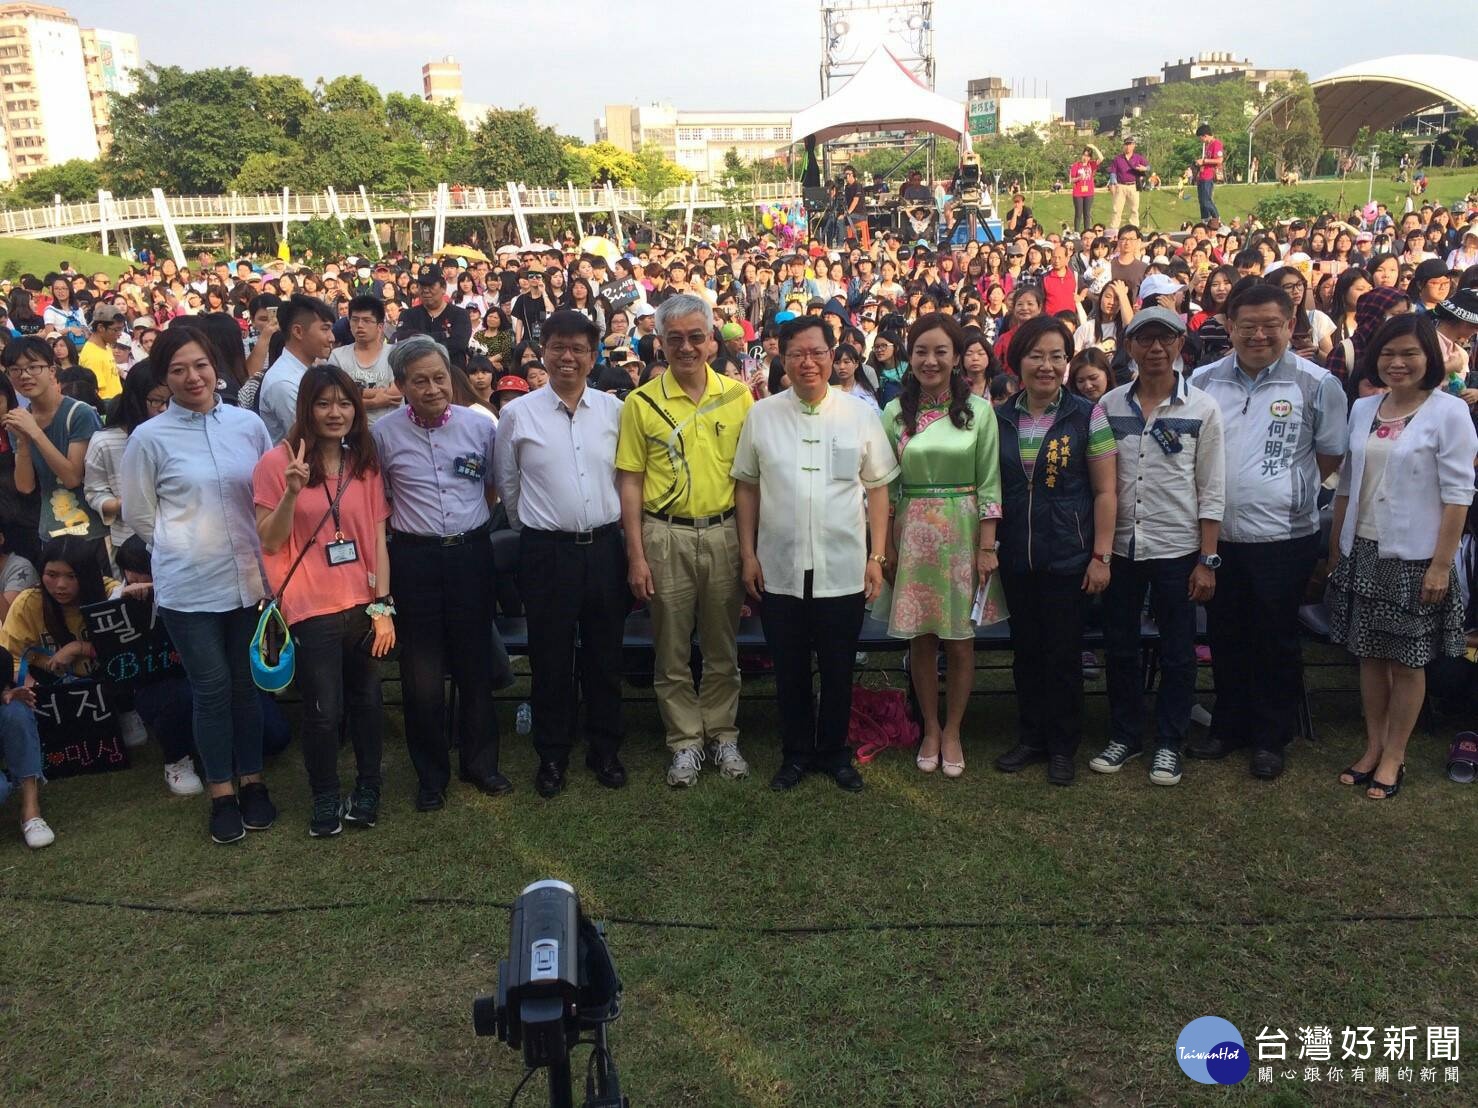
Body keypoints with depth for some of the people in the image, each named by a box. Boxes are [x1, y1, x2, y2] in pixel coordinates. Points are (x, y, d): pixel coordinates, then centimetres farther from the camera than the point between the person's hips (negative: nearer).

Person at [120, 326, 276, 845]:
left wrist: (254, 548, 6)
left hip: (248, 578, 2)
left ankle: (252, 781, 28)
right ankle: (222, 794, 21)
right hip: (189, 586, -2)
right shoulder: (149, 438, -5)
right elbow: (137, 515, 4)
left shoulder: (248, 423, 0)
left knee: (246, 683, 13)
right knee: (212, 689, 6)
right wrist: (185, 546, 5)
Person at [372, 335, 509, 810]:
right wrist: (404, 525, 0)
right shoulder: (384, 433, -4)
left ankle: (480, 761, 28)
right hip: (415, 558, -1)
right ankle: (431, 773, 22)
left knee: (474, 663, 12)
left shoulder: (480, 426, -1)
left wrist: (472, 522, 8)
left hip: (472, 553, 1)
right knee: (421, 672, 6)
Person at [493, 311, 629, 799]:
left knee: (605, 657, 12)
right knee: (550, 659, 8)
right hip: (546, 552, -2)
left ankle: (605, 749, 27)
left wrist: (607, 528, 11)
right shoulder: (518, 413, -2)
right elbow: (507, 484, 9)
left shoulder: (614, 410, 2)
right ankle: (552, 755, 24)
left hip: (604, 547, 2)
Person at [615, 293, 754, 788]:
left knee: (723, 647, 11)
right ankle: (685, 742, 20)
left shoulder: (738, 395, 3)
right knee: (672, 650, 7)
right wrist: (636, 555, -5)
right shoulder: (642, 403, -1)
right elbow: (630, 482, 0)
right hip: (665, 536, -1)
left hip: (724, 533, 1)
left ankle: (723, 736, 25)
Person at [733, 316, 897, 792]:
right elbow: (746, 486, 6)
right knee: (790, 671, 12)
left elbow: (877, 487, 3)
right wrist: (748, 553, 2)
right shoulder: (761, 415, 2)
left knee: (838, 671, 12)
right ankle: (796, 753, 30)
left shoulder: (860, 414, 1)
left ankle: (834, 751, 31)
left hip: (843, 570, 0)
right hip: (778, 570, 1)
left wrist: (877, 557, -1)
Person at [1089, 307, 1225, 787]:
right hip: (1120, 547, 2)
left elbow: (1211, 491, -3)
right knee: (1120, 648, 11)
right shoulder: (1110, 405, 2)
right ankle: (1124, 735, 27)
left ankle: (1168, 744, 22)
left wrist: (1207, 560, -6)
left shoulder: (1202, 409, -3)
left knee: (1177, 653, 8)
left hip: (1177, 549, -2)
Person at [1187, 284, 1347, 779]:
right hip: (1217, 534, 3)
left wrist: (1287, 488, 2)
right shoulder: (1203, 381, 3)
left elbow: (1331, 455, 4)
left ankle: (1271, 738, 23)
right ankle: (1228, 726, 30)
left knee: (1275, 643, 8)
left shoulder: (1317, 385, -5)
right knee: (1225, 637, 14)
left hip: (1283, 536, -3)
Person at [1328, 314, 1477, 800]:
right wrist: (1335, 548, 11)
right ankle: (1373, 747, 26)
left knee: (1407, 662, 6)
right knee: (1369, 655, 13)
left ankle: (1393, 756, 19)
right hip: (1363, 552, 5)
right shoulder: (1362, 409, 6)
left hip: (1414, 558, -5)